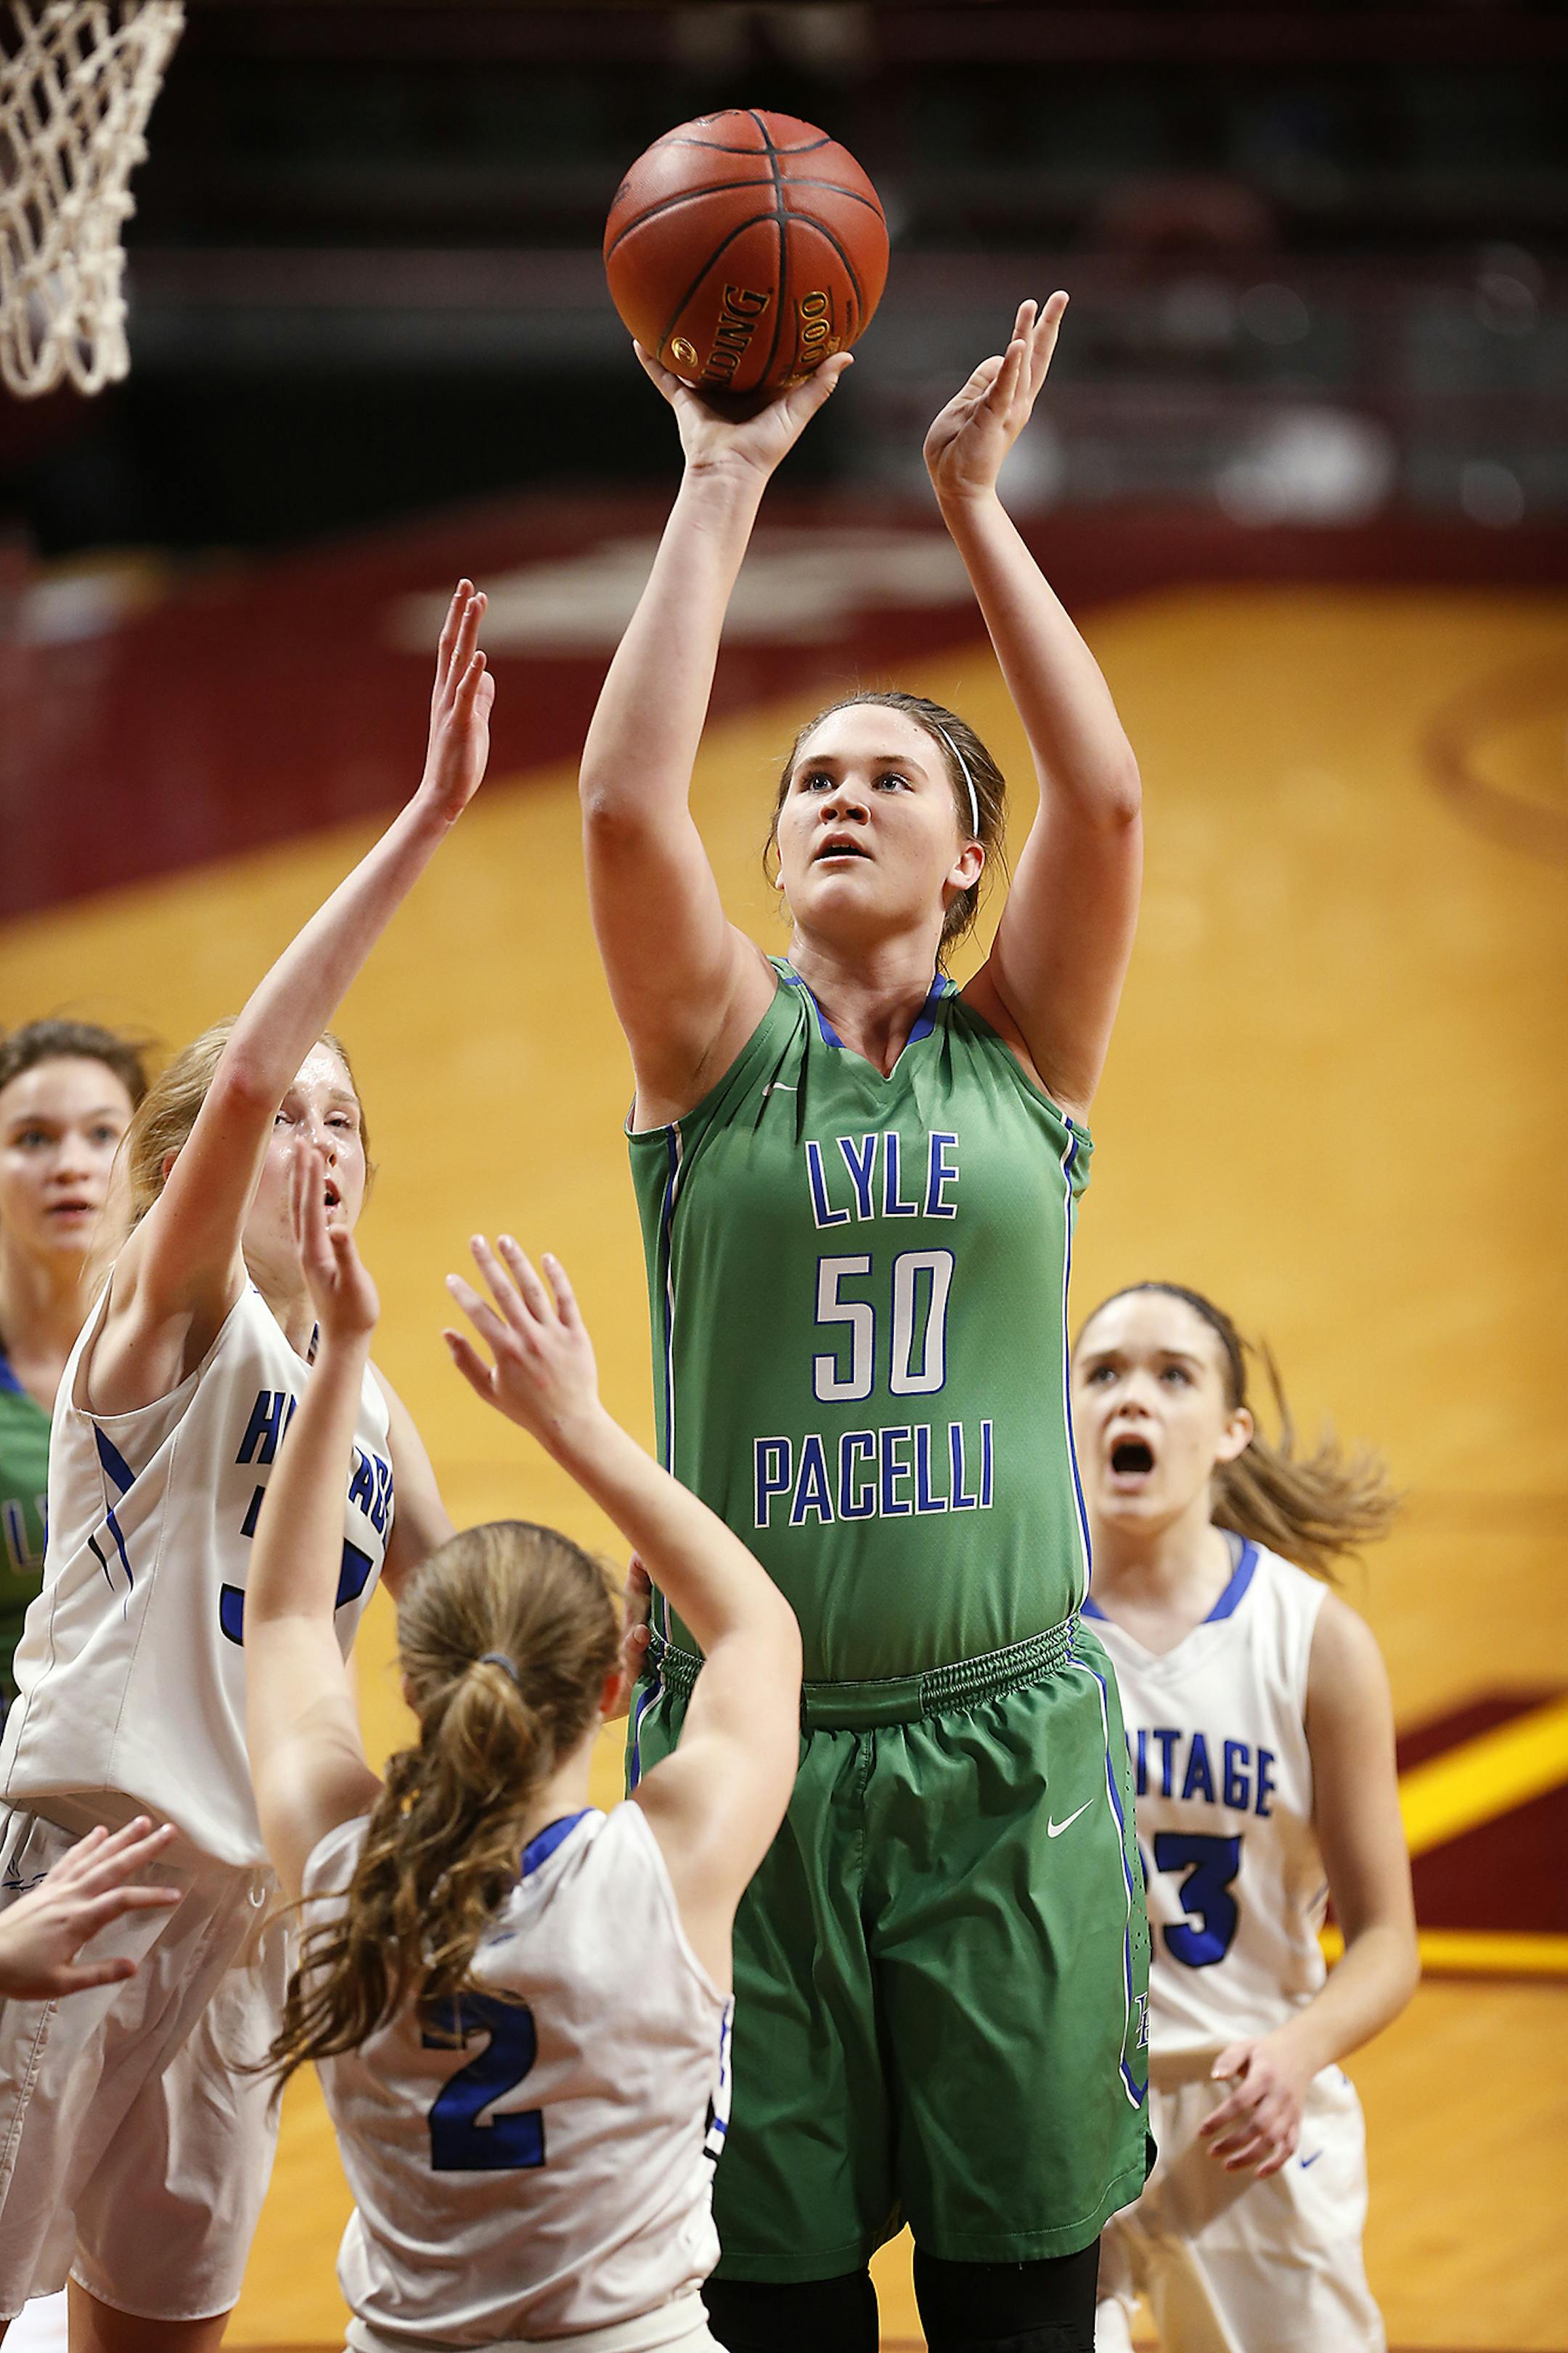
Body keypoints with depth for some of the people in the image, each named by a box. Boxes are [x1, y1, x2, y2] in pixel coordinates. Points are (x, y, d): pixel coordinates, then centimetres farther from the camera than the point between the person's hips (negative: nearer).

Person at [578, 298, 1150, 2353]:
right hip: (753, 1740, 0)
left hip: (1007, 1740, 0)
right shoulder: (722, 1050, 4)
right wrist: (725, 489, -11)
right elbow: (625, 806, -12)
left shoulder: (1021, 1058, 6)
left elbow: (1108, 800, -9)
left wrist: (981, 508, -8)